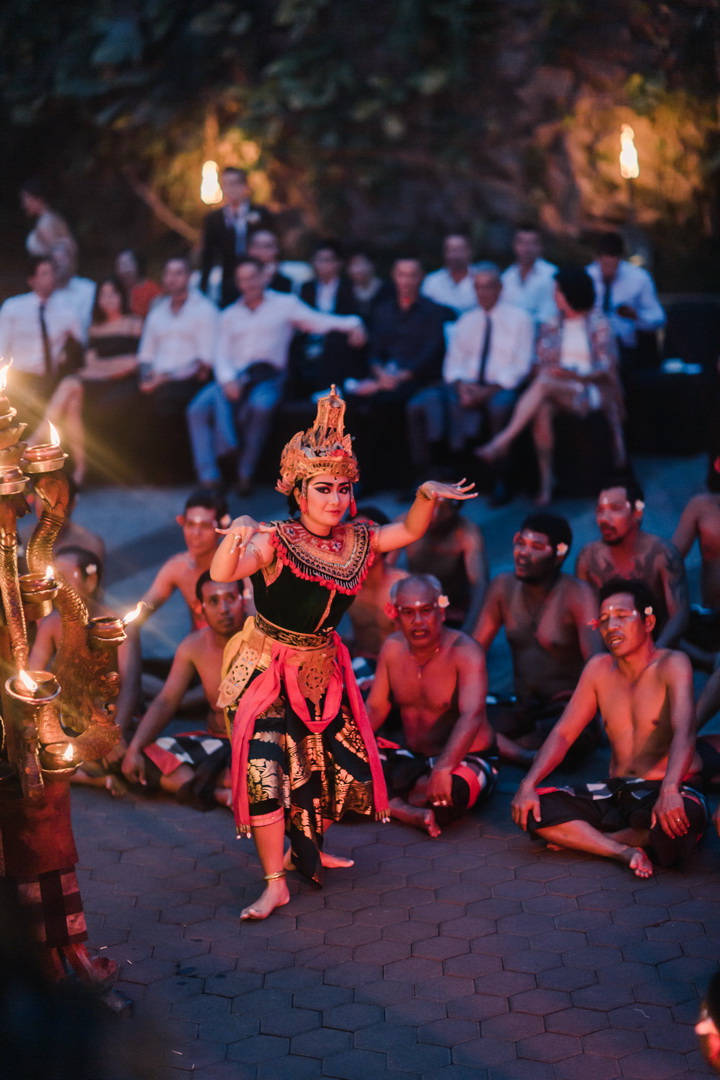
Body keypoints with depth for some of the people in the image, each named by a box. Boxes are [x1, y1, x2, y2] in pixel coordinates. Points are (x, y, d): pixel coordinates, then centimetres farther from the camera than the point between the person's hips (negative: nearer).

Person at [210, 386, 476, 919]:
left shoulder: (356, 541, -4)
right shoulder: (275, 542, -22)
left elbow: (408, 531, 9)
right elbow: (222, 574, -37)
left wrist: (428, 496, -11)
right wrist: (235, 536, -58)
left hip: (323, 669, 6)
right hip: (267, 669, -6)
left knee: (348, 765, 11)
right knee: (264, 769, -12)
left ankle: (309, 849, 38)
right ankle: (276, 886, 1)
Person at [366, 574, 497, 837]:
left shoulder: (465, 652, -19)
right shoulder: (392, 648, 0)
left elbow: (472, 716, -33)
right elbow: (375, 708, 5)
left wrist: (442, 769, -48)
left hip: (466, 760, -6)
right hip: (412, 757, 6)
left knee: (450, 790, -41)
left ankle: (385, 802, -13)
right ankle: (408, 812, -29)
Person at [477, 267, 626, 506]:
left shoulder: (598, 323, 4)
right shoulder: (551, 327, 17)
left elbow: (608, 369, -3)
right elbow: (541, 366, 12)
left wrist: (577, 375, -20)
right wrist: (544, 373, -13)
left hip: (593, 392, -3)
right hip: (556, 392, 3)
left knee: (544, 384, -35)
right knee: (542, 410, -36)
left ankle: (502, 441, -40)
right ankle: (546, 483, -36)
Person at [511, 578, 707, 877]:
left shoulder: (671, 665, -9)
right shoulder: (599, 668, 9)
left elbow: (684, 733, -24)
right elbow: (563, 734, 6)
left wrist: (669, 791, -43)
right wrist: (528, 784, -11)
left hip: (663, 794, -5)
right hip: (615, 793, 5)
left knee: (687, 814, -40)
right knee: (531, 808, -15)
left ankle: (581, 839, -17)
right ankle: (625, 851, -26)